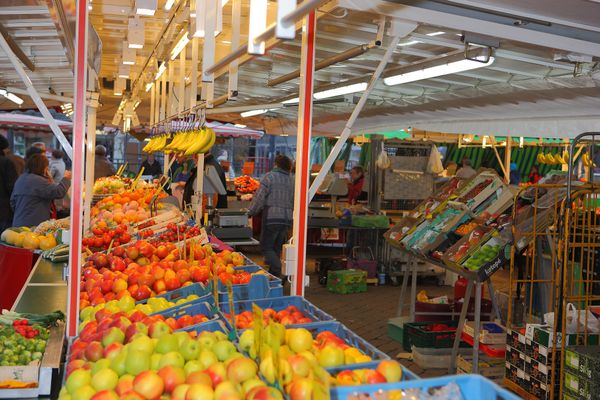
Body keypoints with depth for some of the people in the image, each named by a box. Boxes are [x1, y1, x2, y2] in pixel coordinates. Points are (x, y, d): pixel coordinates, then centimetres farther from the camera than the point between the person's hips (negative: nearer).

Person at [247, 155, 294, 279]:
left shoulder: (269, 176, -4)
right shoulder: (291, 181, 14)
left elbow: (259, 197, -9)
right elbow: (293, 204, 17)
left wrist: (251, 212, 2)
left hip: (272, 218, -6)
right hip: (287, 219, 6)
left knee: (266, 247, -1)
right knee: (277, 248, 15)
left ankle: (279, 272, -18)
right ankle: (273, 274, 18)